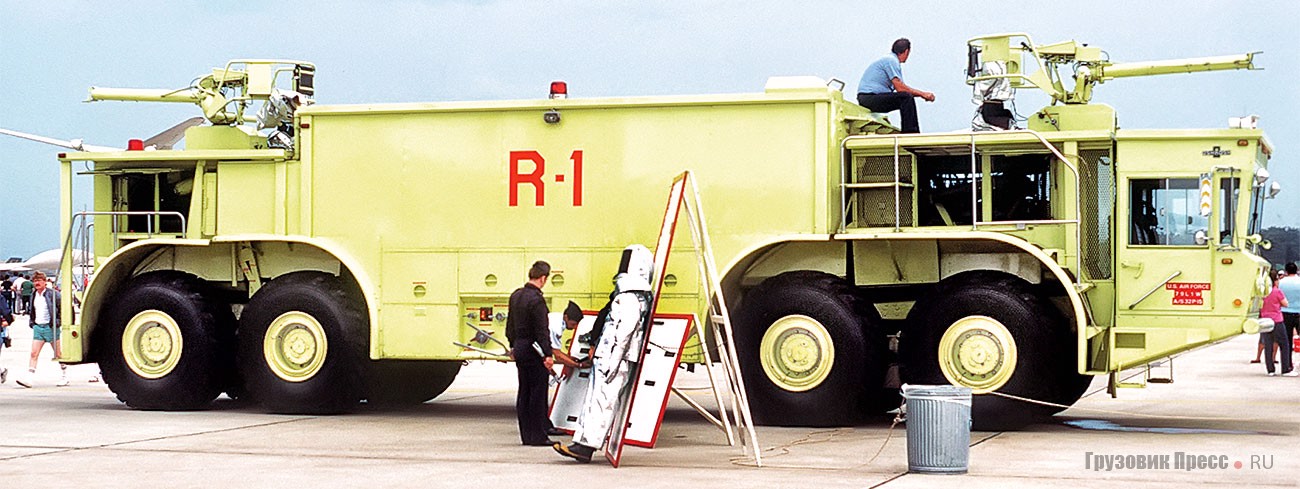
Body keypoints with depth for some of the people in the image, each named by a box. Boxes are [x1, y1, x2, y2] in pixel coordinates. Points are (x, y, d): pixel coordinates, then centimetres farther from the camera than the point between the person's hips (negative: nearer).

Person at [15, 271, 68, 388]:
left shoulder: (52, 294, -9)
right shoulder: (33, 295, 10)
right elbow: (30, 309, 26)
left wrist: (57, 321, -9)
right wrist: (31, 321, 13)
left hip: (50, 326, -5)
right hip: (37, 327, 5)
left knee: (58, 353, 6)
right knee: (34, 353, -5)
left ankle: (64, 377, 20)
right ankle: (28, 379, -11)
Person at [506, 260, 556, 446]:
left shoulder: (516, 295, 9)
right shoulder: (536, 300, -18)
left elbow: (510, 324, 18)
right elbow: (542, 331, -21)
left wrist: (513, 346, 27)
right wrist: (547, 354, -21)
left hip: (520, 349, 9)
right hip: (534, 351, -9)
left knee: (524, 393, 12)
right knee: (538, 393, -3)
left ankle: (526, 435, 17)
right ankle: (538, 436, -1)